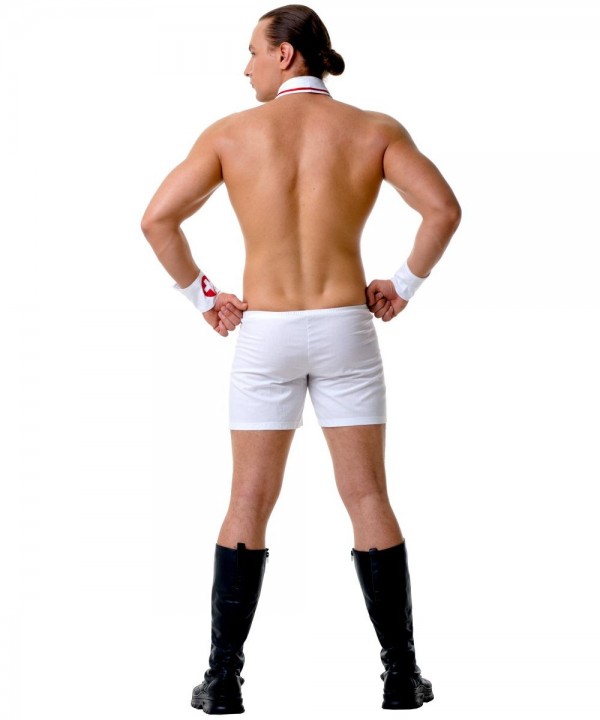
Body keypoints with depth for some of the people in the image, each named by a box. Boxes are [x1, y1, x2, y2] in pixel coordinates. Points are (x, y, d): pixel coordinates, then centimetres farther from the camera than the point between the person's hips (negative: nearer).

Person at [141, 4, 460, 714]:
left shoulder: (232, 132, -2)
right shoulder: (372, 129, -2)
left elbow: (157, 219, -6)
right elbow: (444, 209, -12)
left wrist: (200, 296, 6)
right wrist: (404, 284, 1)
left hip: (264, 334, 0)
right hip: (345, 329, 0)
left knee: (249, 504, 7)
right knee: (368, 499, 7)